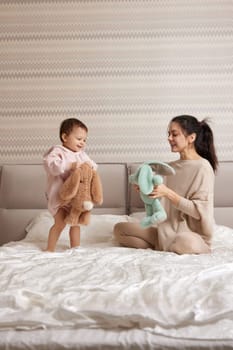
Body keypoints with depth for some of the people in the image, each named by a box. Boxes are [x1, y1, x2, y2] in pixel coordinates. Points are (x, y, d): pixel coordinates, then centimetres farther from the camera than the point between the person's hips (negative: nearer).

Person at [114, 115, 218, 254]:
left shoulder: (203, 167, -11)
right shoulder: (171, 167, 9)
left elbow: (199, 211, -17)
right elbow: (165, 205, 12)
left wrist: (168, 193, -23)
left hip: (192, 234, -6)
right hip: (167, 231, 6)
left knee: (186, 244, -41)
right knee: (119, 228, -4)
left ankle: (160, 249, -8)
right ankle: (168, 248, -8)